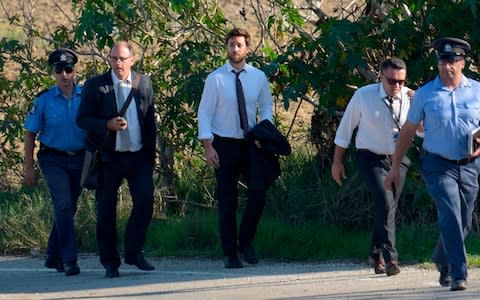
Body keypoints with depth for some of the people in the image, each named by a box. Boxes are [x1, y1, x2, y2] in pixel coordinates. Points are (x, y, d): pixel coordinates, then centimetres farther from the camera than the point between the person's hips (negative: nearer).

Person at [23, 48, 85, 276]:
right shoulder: (44, 100, -5)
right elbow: (30, 134, 1)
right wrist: (28, 167, -2)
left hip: (79, 160, 3)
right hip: (53, 160, -3)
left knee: (68, 209, 12)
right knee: (63, 206, -16)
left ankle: (53, 256, 27)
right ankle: (69, 260, -16)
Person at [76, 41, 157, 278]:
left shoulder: (144, 83, 7)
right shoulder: (95, 86, -3)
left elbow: (150, 120, 12)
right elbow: (82, 119, -5)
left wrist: (151, 151, 8)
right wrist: (107, 125, -20)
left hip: (139, 155, 2)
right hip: (109, 158, -2)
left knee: (145, 201, -8)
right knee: (106, 210, 2)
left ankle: (134, 251, 8)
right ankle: (110, 262, 12)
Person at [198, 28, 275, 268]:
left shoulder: (258, 77, 3)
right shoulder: (215, 79, -6)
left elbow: (266, 107, 13)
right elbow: (204, 113, -4)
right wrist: (208, 147, -12)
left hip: (250, 143, 2)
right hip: (224, 145, -2)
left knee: (258, 195, -5)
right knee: (227, 201, 2)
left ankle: (246, 242, 16)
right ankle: (230, 254, 9)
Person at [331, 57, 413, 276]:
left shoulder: (410, 98, -6)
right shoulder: (363, 96, -11)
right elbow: (346, 127, 0)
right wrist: (337, 161, 4)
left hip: (398, 160, 3)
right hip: (371, 158, -3)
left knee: (388, 208, 11)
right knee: (385, 203, -22)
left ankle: (376, 255, 32)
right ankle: (390, 258, -23)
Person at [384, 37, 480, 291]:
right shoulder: (425, 94, -1)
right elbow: (408, 130, 5)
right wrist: (395, 167, 4)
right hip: (438, 165, -3)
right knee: (450, 217, -18)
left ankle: (441, 261, 37)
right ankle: (458, 275, -19)